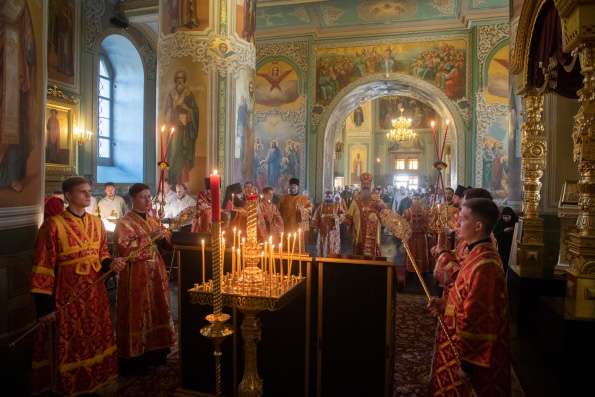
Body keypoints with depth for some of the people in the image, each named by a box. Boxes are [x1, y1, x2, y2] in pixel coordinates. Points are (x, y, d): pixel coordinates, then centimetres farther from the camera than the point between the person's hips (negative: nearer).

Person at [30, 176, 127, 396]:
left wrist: (111, 263, -9)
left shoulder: (97, 223, 6)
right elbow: (43, 267, -12)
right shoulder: (53, 224, -12)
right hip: (67, 294, -5)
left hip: (95, 291, 6)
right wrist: (44, 306, -14)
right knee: (70, 345, 7)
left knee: (96, 340, 16)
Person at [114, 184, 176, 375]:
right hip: (136, 275, -6)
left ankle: (155, 353, 24)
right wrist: (149, 238, -21)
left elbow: (167, 244, 15)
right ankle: (134, 359, 11)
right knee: (137, 314, -1)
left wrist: (163, 236, -6)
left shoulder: (154, 220, 13)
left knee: (157, 311, 11)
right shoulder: (124, 223, -6)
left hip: (156, 273, 7)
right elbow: (125, 249, -19)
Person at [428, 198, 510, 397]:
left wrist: (466, 362, -20)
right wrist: (445, 302, 3)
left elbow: (476, 318, -26)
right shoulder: (480, 254, 3)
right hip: (462, 342, 9)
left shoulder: (483, 265, -28)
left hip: (472, 353, -9)